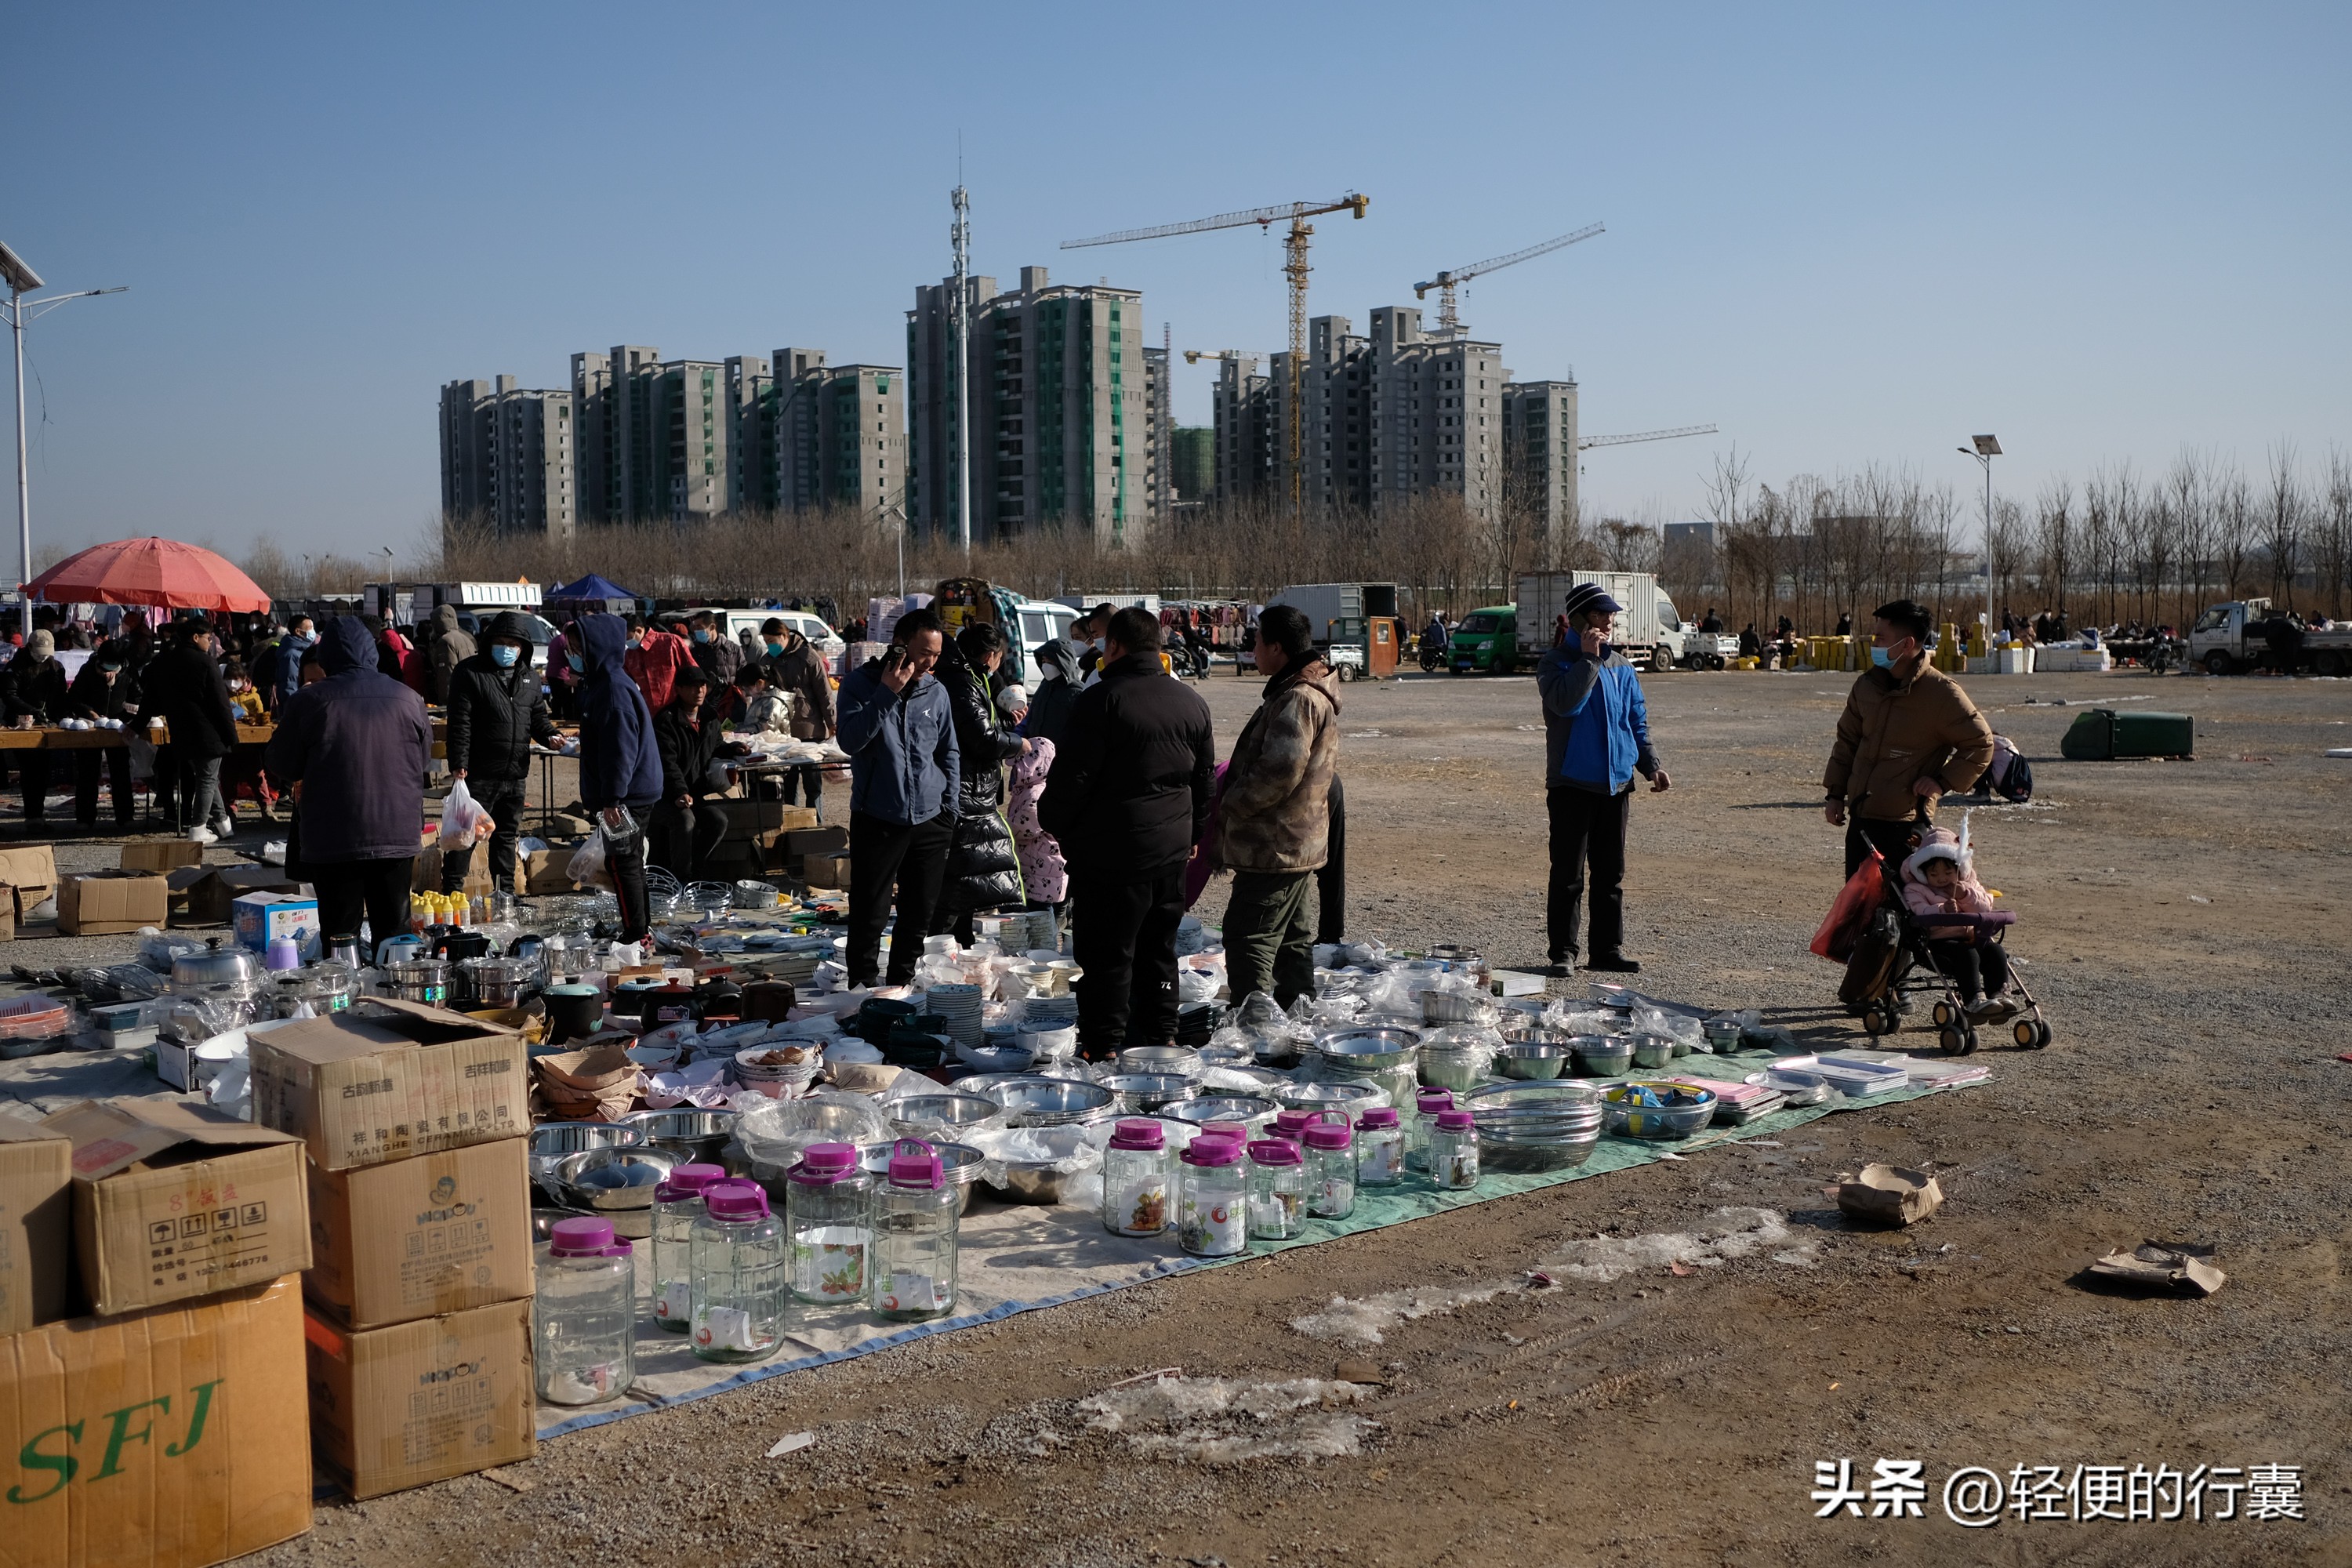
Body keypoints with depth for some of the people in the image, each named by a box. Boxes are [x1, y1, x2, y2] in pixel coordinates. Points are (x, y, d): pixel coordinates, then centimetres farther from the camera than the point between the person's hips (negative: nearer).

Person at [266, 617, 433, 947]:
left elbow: (283, 766, 1)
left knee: (340, 934, 3)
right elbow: (425, 763, 12)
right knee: (394, 931, 10)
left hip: (333, 841, -2)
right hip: (398, 837, 2)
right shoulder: (409, 699, 0)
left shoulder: (308, 701, -8)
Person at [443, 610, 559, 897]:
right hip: (479, 774, -6)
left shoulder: (529, 677, 12)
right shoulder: (470, 672, -7)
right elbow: (459, 723, -12)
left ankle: (505, 893, 24)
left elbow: (538, 716, 20)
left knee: (507, 835, 15)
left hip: (516, 775, 6)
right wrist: (458, 764, -18)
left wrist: (549, 735, -2)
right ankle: (451, 892, 6)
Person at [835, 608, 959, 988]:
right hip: (877, 822, -4)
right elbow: (850, 740, -19)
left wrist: (950, 805, 10)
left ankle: (903, 989, 25)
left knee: (920, 915, 11)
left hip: (930, 821, 4)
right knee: (869, 916, -1)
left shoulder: (936, 692, 6)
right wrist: (887, 693, -21)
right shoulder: (860, 683, -4)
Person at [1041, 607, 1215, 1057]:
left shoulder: (1101, 699, -13)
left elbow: (1072, 775, -14)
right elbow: (1206, 778, 17)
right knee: (1159, 948, 16)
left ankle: (1101, 1048, 4)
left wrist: (1053, 823, 2)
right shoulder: (1192, 701, 9)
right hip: (1171, 847, 6)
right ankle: (1160, 1038, 23)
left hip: (1109, 850, -6)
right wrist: (1193, 833, 27)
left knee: (1107, 952, 0)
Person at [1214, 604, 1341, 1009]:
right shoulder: (1315, 693, 15)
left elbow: (1279, 772, -26)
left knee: (1247, 937, -9)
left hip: (1275, 848, -11)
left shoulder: (1296, 700, -19)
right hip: (1301, 843, 11)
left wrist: (1230, 806, -14)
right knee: (1294, 940, 16)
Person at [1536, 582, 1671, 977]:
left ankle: (1607, 950, 17)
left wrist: (1650, 765, 9)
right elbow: (1566, 702, -26)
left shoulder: (1621, 665, 13)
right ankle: (1562, 952, 4)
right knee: (1568, 874, -2)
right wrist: (1589, 658, -20)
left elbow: (1636, 720, 18)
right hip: (1572, 785, -6)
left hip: (1616, 784, 6)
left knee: (1611, 873, 10)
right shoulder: (1557, 662, -5)